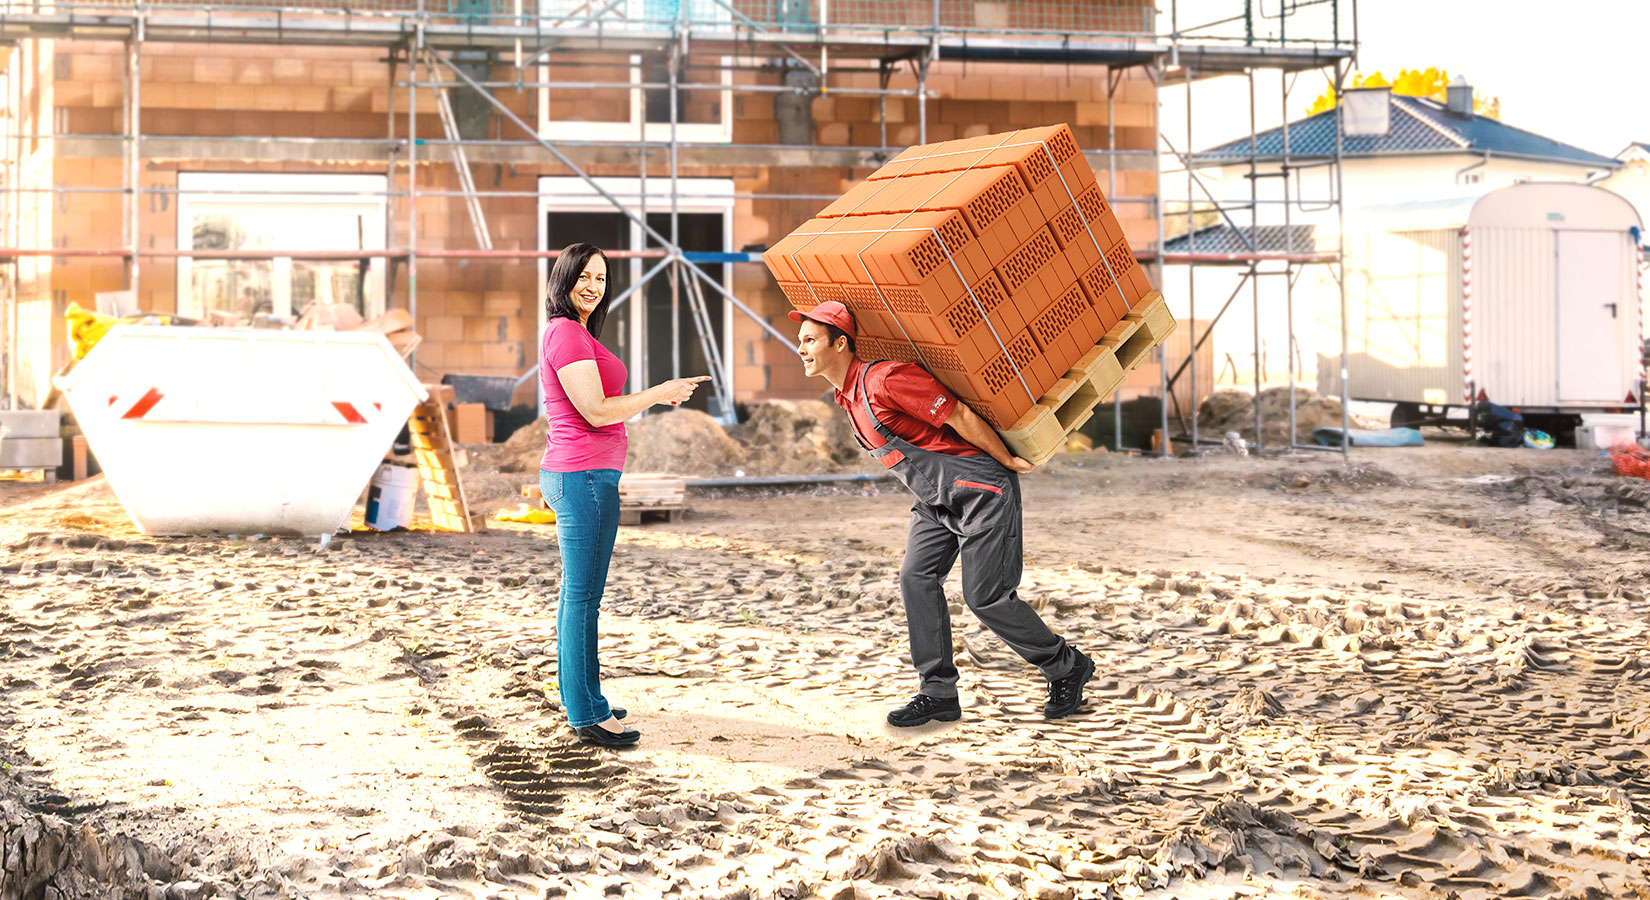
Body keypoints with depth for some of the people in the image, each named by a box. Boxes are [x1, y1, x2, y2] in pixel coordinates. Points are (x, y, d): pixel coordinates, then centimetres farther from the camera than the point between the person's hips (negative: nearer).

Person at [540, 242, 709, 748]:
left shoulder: (573, 332, 19)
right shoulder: (568, 333, -14)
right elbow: (596, 411, -19)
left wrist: (652, 400, 21)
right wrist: (660, 393, -11)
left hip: (575, 474, 11)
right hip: (585, 476, -11)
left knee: (578, 593, 17)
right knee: (583, 596, -7)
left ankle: (580, 697, 27)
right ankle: (588, 715, -3)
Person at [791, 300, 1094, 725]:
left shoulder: (884, 379, -23)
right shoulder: (847, 396, 7)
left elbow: (959, 416, -21)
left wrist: (1009, 463, -13)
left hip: (980, 490, -9)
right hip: (936, 498, 9)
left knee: (985, 596, -6)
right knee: (916, 579, -5)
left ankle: (1067, 667, 13)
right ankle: (939, 694, 0)